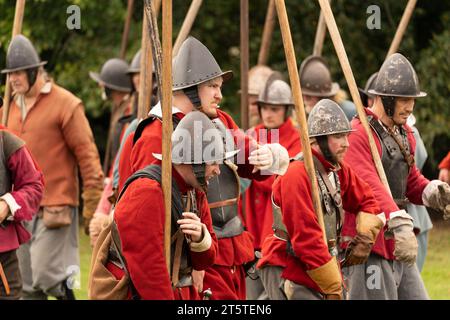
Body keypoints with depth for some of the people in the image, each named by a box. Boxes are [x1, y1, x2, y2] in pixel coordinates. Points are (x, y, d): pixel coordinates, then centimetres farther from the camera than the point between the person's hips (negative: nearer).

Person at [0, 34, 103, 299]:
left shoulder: (65, 104, -7)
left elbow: (87, 156, -8)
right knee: (30, 286, 7)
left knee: (45, 275, -14)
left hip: (54, 208, -7)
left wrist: (93, 206, -11)